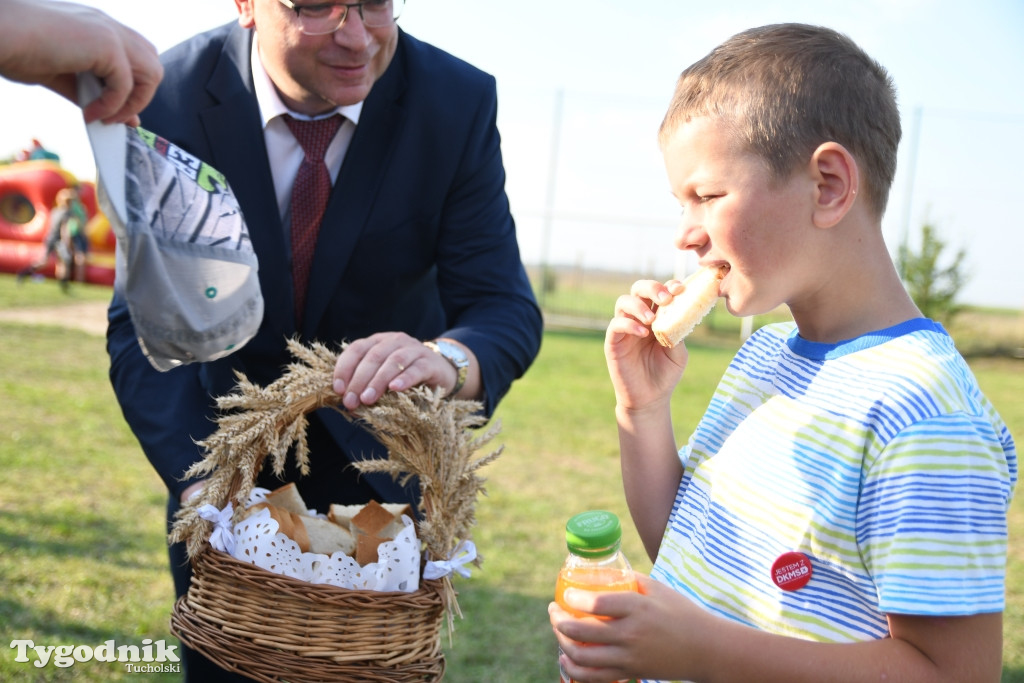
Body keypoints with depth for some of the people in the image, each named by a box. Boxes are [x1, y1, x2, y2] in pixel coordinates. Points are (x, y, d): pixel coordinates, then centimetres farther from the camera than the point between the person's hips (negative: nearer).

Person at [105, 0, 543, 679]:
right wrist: (201, 484, -36)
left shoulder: (460, 103, -20)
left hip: (384, 452, 0)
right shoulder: (169, 97, -21)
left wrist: (451, 360, -46)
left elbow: (504, 305, -21)